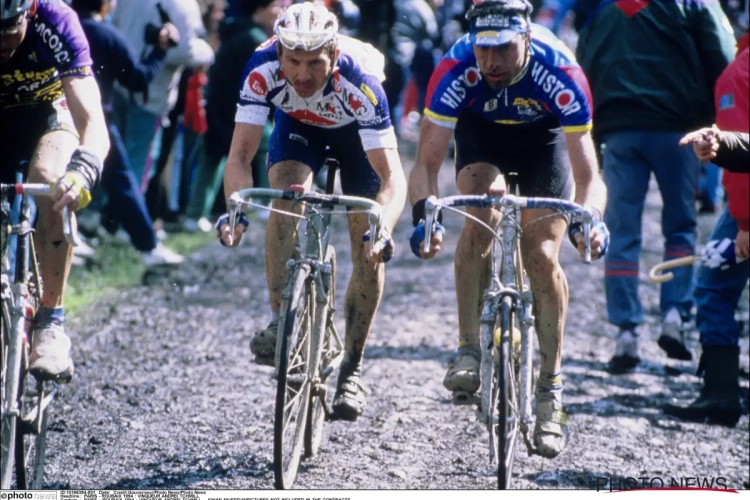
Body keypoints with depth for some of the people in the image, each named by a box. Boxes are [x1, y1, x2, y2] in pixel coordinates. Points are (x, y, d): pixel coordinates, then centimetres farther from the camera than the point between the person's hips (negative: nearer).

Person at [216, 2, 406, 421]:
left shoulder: (360, 83, -41)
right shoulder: (263, 69, -37)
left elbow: (392, 175, -42)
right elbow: (241, 156, -35)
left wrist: (382, 230, -59)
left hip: (356, 130, -1)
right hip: (298, 124, 1)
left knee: (368, 248, -6)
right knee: (286, 197, -29)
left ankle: (352, 367, 8)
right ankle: (280, 320, -19)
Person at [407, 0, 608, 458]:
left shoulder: (560, 72, -36)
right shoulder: (456, 69, -34)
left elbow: (586, 174, -34)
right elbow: (427, 163, -31)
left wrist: (590, 219, -53)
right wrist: (423, 214, -49)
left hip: (544, 135, -1)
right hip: (481, 131, 1)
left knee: (542, 257, -11)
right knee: (482, 216, -29)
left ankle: (551, 392, 0)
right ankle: (469, 352, -22)